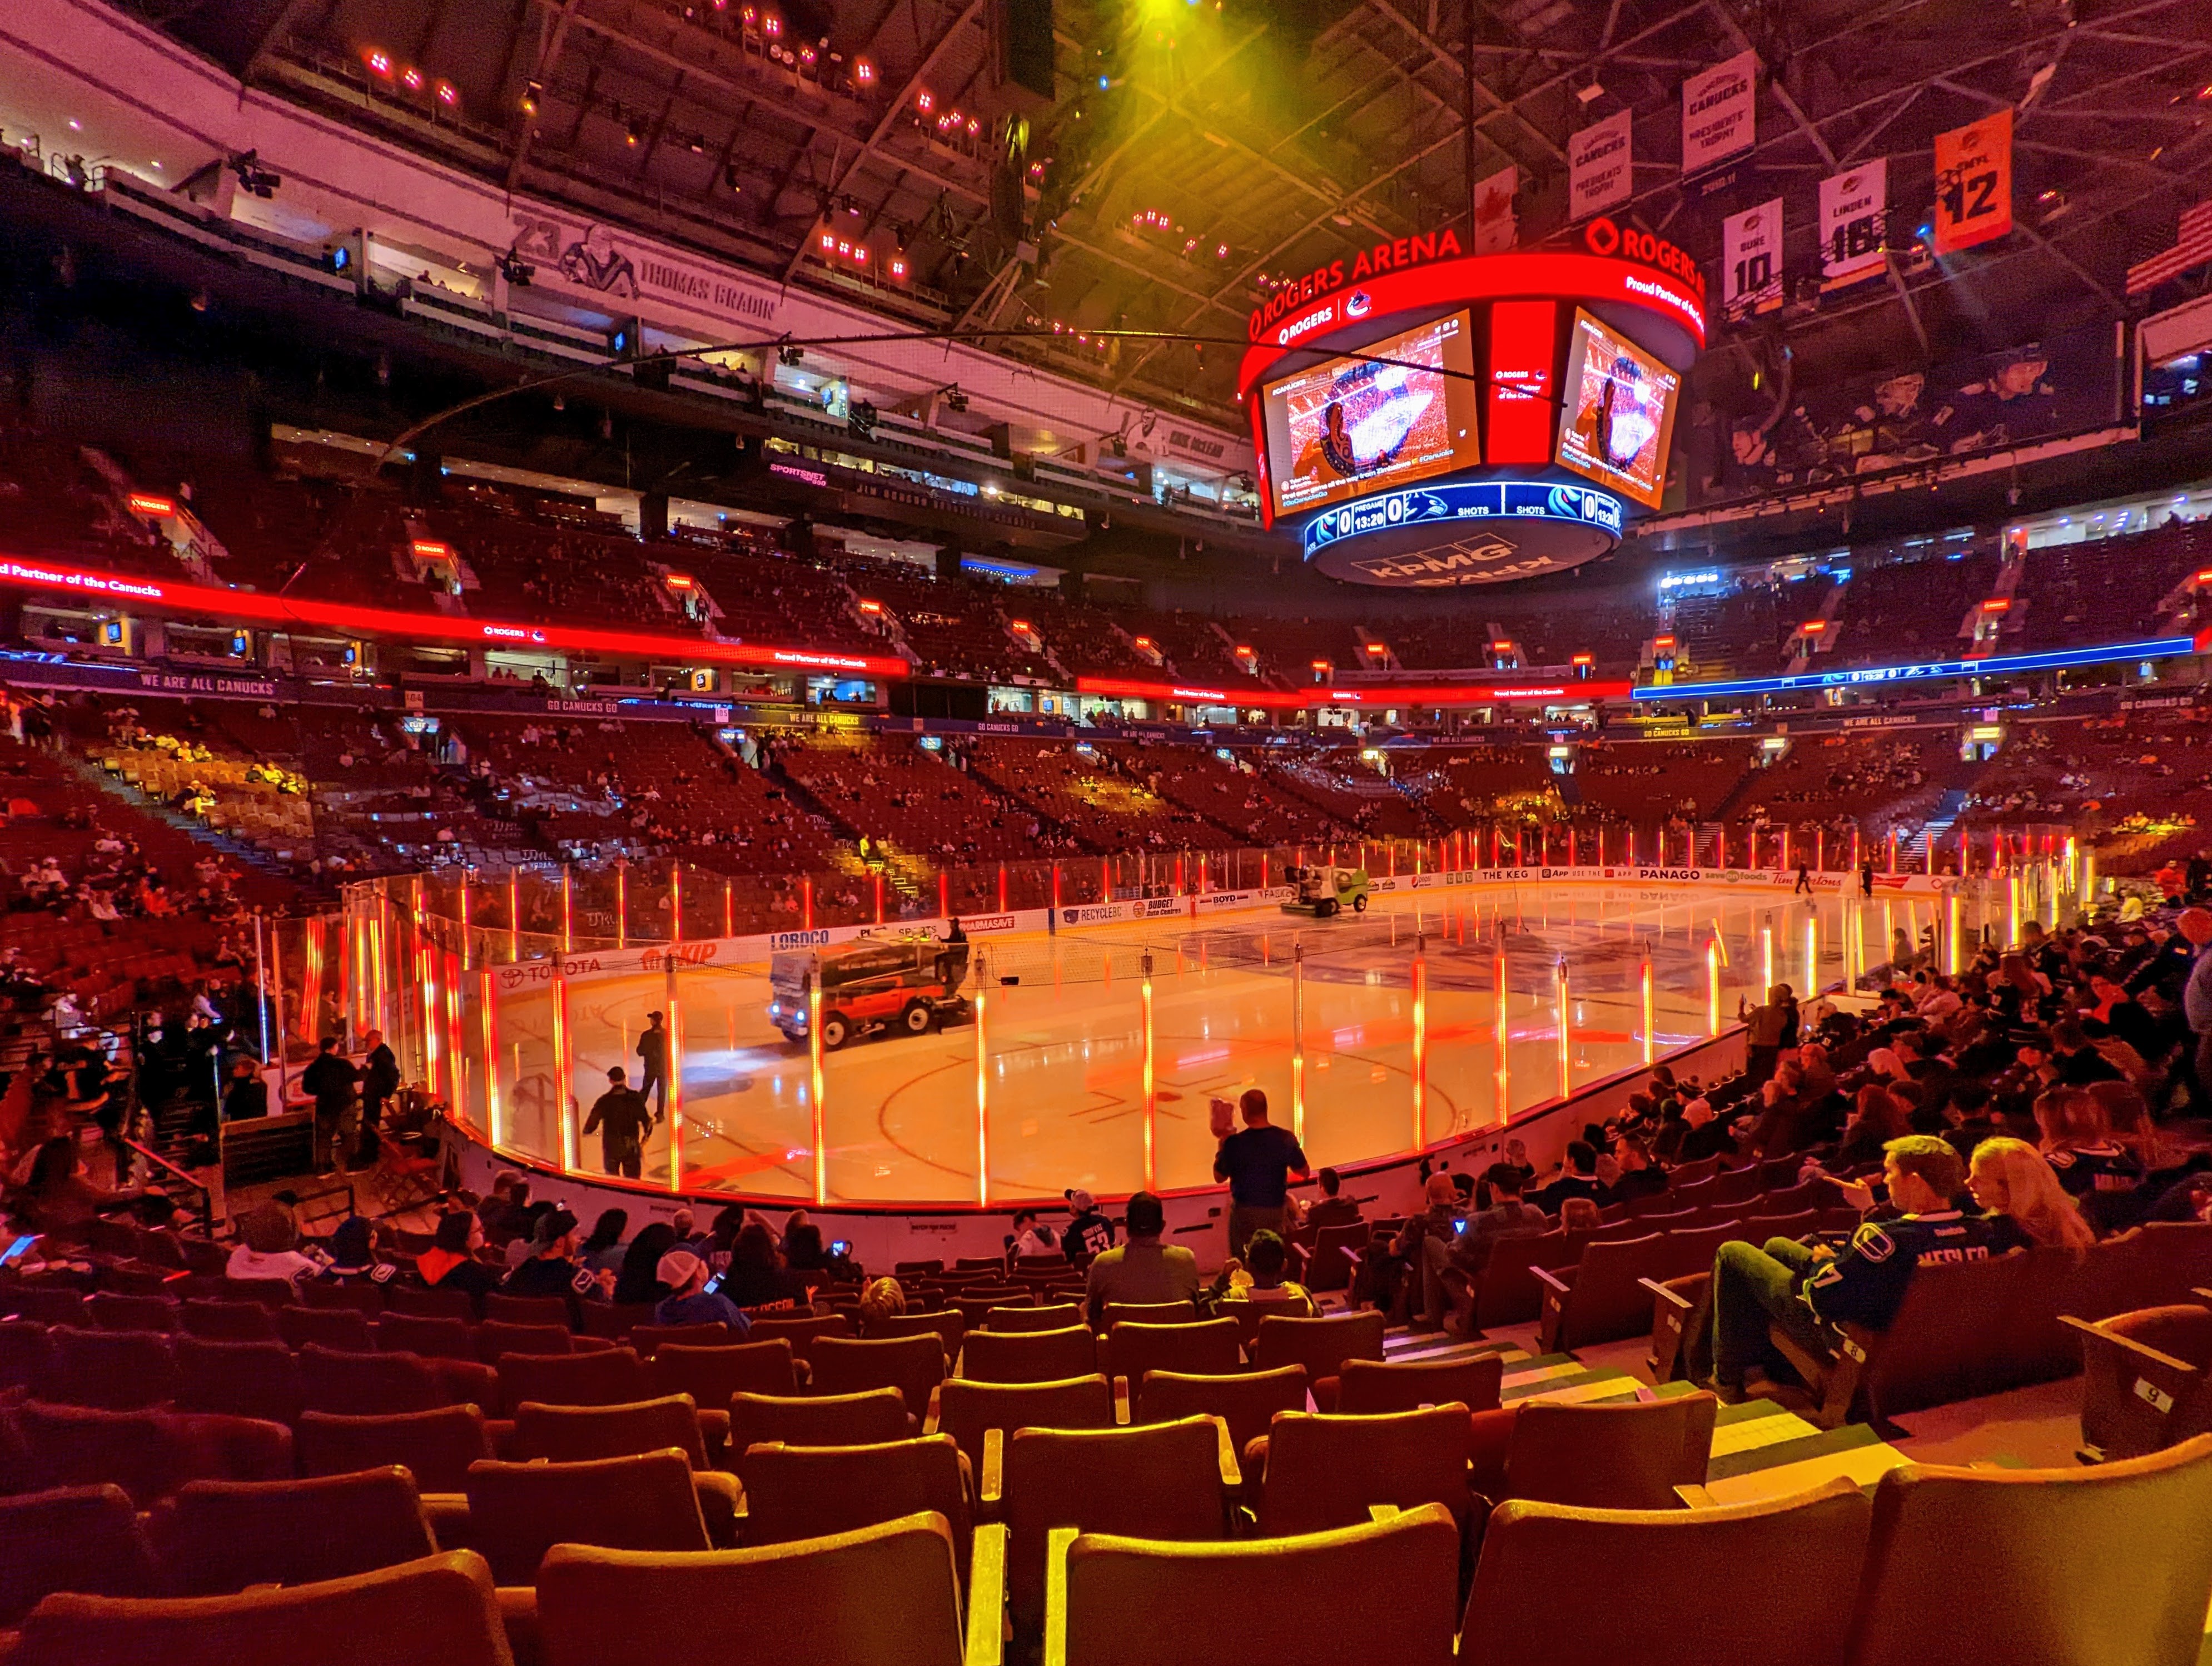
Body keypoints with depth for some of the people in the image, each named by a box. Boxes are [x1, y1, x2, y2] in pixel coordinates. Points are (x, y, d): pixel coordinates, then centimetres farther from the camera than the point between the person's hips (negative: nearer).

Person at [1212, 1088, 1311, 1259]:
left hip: (1245, 1211, -2)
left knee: (1242, 1261, 16)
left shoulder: (1235, 1143, -21)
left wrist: (1221, 1147, 7)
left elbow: (1219, 1177, -5)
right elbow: (1306, 1173, 0)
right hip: (1275, 1210, 2)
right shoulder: (1286, 1138, -14)